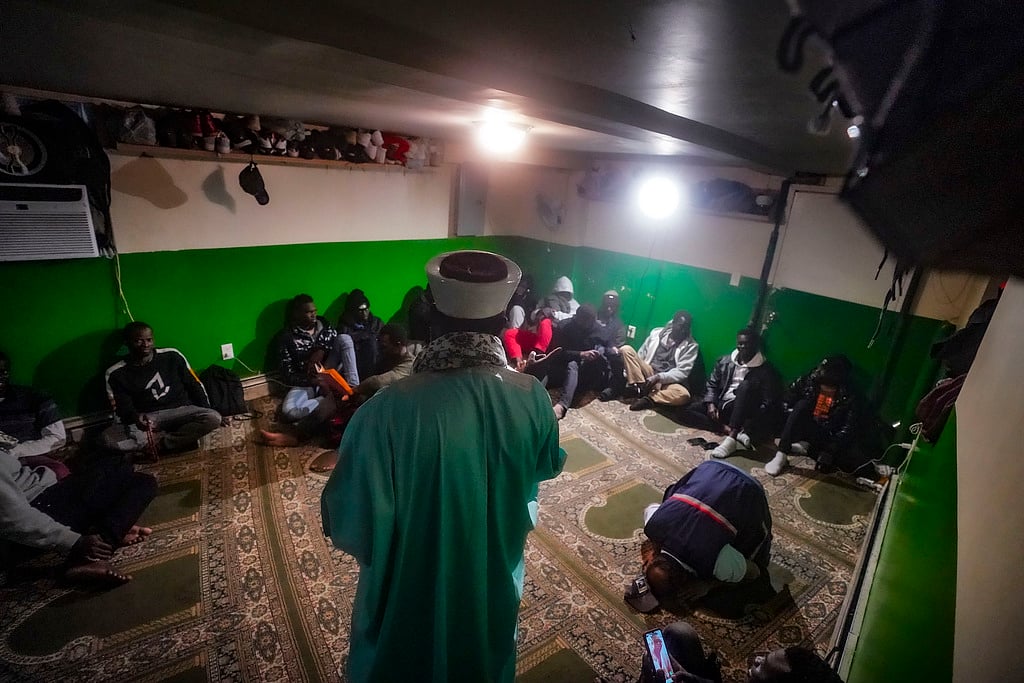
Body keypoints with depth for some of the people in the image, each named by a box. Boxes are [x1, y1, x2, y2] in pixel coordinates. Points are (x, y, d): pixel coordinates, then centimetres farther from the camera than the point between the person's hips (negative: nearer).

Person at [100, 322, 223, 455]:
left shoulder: (171, 356, 1)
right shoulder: (116, 373, 1)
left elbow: (194, 385, 8)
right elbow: (123, 407, -1)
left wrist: (210, 413, 4)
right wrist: (135, 417, -26)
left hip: (180, 411, -1)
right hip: (145, 418, 1)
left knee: (213, 418, -30)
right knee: (106, 437, -29)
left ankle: (161, 443, -17)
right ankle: (182, 439, -22)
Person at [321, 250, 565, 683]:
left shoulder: (390, 409, -34)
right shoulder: (532, 399, -23)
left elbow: (349, 522, -24)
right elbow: (546, 467, -3)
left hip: (411, 589, -2)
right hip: (495, 580, 3)